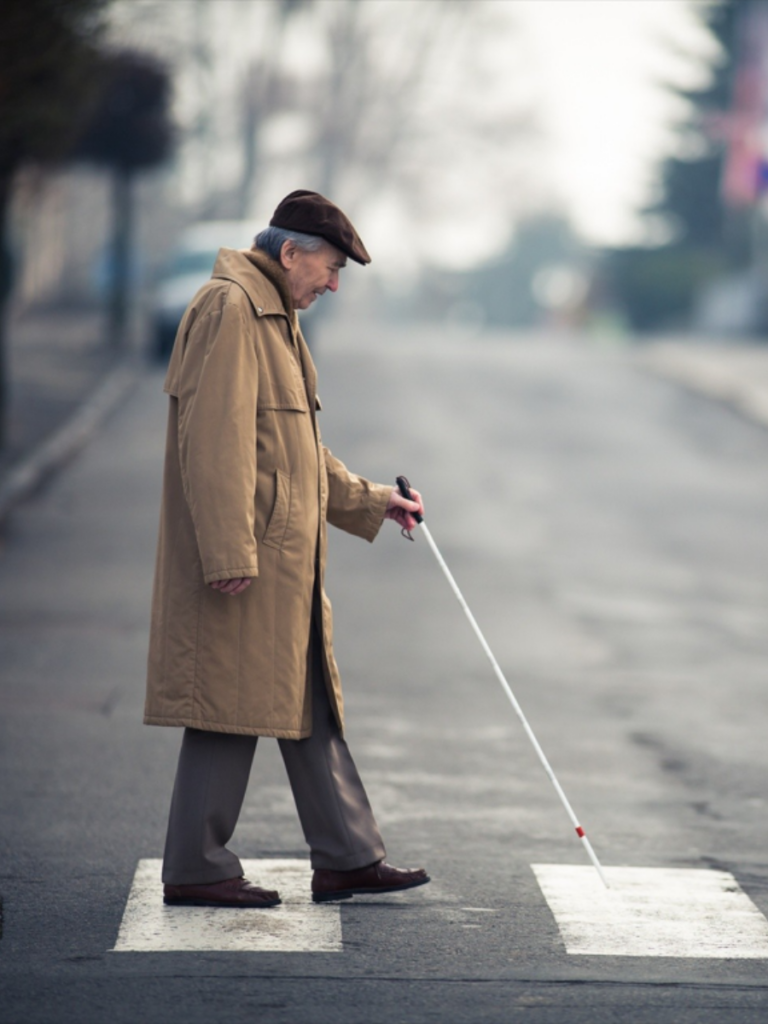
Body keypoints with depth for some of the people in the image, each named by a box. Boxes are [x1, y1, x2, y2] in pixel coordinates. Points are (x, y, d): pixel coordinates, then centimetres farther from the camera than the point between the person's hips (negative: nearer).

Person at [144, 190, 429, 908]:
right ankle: (196, 870, 2)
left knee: (311, 706, 12)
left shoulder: (274, 316, 20)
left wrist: (372, 501, 28)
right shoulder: (230, 309, -13)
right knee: (229, 710, -5)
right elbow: (216, 441, -22)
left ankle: (347, 859, 18)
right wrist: (229, 554, -26)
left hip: (284, 562, 11)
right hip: (242, 560, -11)